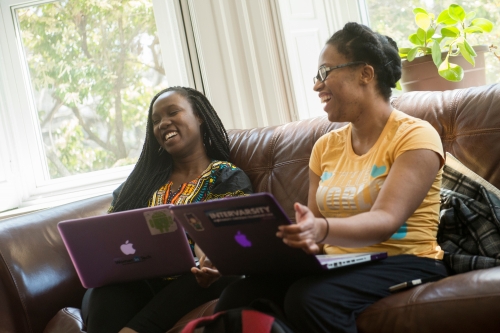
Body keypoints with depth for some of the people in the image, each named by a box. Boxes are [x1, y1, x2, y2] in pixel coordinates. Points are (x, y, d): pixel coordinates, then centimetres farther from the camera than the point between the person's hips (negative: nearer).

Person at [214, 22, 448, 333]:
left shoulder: (415, 136, -6)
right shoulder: (326, 146, 14)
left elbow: (385, 221, -21)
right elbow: (313, 225, 11)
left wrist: (322, 230, -40)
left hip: (404, 264, -5)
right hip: (336, 266, 5)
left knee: (310, 298, -34)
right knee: (239, 296, -22)